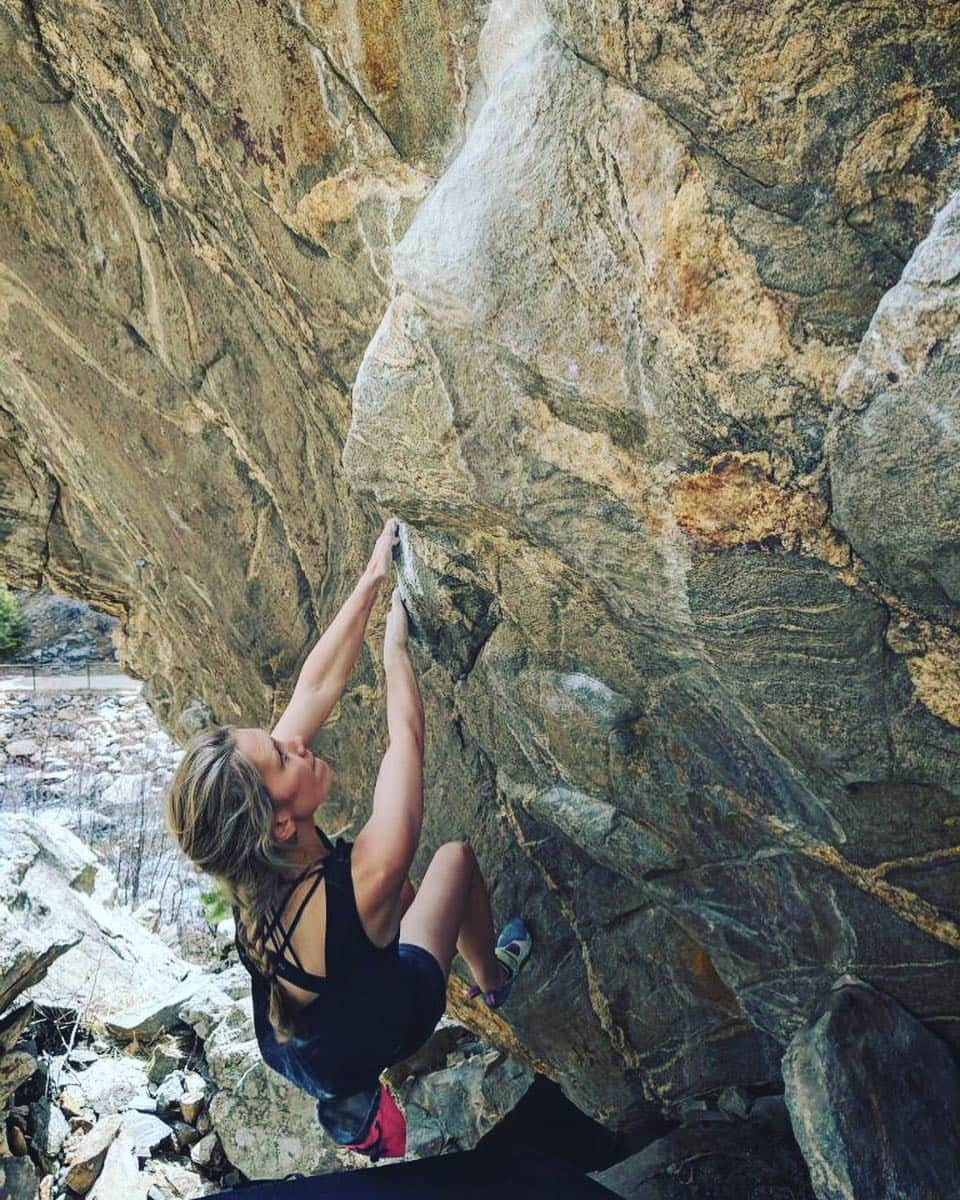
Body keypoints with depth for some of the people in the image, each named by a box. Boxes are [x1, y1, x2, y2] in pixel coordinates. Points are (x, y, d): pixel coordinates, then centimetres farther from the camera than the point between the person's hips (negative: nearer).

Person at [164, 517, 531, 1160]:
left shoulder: (251, 866, -28)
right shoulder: (362, 884, -45)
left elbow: (316, 689, -23)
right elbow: (406, 733, -33)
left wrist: (372, 579, -18)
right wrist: (395, 637, -18)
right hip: (377, 1034, -4)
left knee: (397, 885, 28)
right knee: (457, 855, 11)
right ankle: (493, 978, 40)